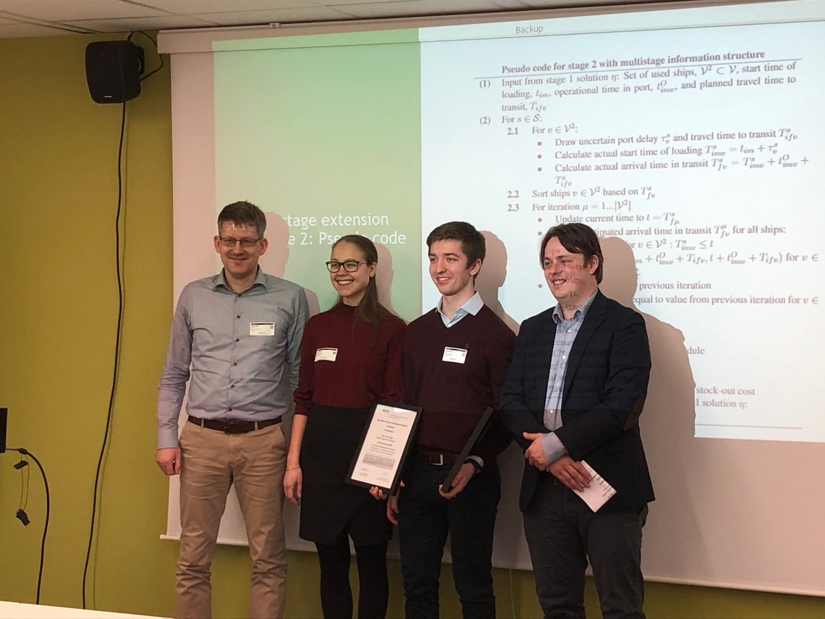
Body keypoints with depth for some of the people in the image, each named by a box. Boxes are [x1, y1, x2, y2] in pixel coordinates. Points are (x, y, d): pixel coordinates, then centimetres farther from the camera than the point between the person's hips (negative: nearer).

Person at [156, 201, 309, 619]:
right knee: (193, 559, 6)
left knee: (268, 560, 4)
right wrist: (167, 438, 5)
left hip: (263, 440, -1)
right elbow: (174, 375, 12)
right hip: (202, 438, 2)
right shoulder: (194, 297, 8)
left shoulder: (290, 298, 2)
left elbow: (301, 375, 6)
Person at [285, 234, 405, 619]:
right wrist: (293, 462, 4)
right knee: (331, 562, 10)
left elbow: (397, 404, -5)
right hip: (321, 452, 4)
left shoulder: (391, 328, -3)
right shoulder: (317, 326, 8)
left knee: (371, 563, 6)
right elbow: (303, 400, 9)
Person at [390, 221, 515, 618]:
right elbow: (406, 407, 14)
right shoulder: (417, 332, 11)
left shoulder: (495, 334, -5)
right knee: (417, 583, 10)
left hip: (469, 476, -5)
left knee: (473, 586, 5)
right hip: (417, 472, 5)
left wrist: (475, 464, -21)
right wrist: (395, 479, 11)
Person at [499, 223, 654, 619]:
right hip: (544, 490, 6)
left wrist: (556, 444, -16)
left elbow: (622, 405, -14)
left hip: (607, 488, -5)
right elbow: (511, 403, 6)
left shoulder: (623, 324, -3)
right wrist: (548, 455, -11)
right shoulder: (533, 330, 15)